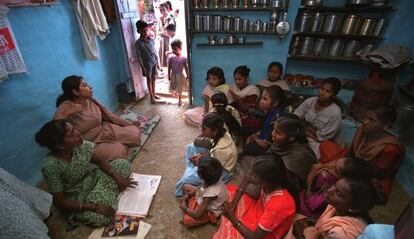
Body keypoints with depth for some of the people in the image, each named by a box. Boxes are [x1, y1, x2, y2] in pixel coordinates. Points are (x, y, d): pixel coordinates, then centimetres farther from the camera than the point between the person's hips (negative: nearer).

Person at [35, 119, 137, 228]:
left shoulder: (80, 144, -19)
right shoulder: (50, 166, -31)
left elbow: (99, 162, -1)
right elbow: (59, 201, -23)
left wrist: (117, 177, -13)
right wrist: (94, 207, -28)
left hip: (92, 177, 5)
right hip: (76, 197, -5)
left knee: (123, 164, -4)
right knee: (101, 217, -27)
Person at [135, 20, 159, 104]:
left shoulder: (151, 40, 1)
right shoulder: (138, 43, -15)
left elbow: (155, 51, 9)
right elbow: (139, 56, -13)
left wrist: (157, 62, 10)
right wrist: (142, 67, -14)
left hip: (154, 62, 5)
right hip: (147, 63, -5)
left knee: (153, 78, 15)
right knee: (149, 79, 7)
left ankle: (154, 94, 31)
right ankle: (151, 96, 20)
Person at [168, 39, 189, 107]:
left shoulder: (183, 58, -12)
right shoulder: (171, 58, -10)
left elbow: (186, 67, -4)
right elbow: (169, 68, -3)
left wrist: (187, 75, -1)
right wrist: (169, 75, -4)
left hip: (180, 75, -1)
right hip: (173, 75, 1)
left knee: (179, 88, 10)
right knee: (172, 88, 6)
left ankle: (179, 100, 29)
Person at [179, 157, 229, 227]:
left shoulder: (210, 193, -42)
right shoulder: (214, 179, -24)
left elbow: (197, 214, -31)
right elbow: (200, 187, 1)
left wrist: (184, 208, -15)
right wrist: (187, 195, -5)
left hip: (210, 211, -7)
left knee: (186, 220, -24)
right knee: (186, 187, 4)